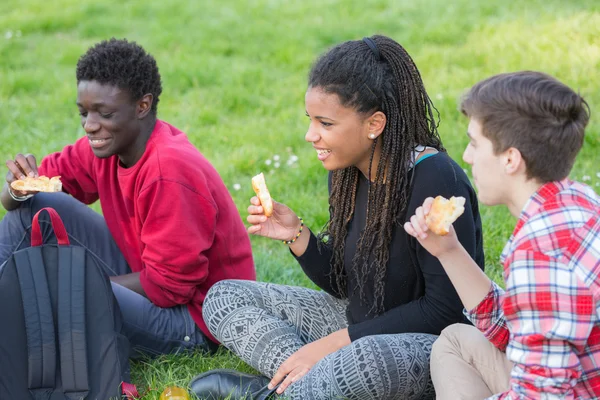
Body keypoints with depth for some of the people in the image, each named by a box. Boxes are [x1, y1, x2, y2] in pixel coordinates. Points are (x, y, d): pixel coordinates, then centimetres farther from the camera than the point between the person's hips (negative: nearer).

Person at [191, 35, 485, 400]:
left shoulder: (435, 181, -22)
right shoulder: (347, 171, 0)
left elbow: (448, 307, -23)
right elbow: (344, 285, 8)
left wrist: (336, 341, -22)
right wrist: (297, 236, -11)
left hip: (434, 342, -8)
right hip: (362, 327, 8)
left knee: (368, 359, -42)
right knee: (224, 297, 5)